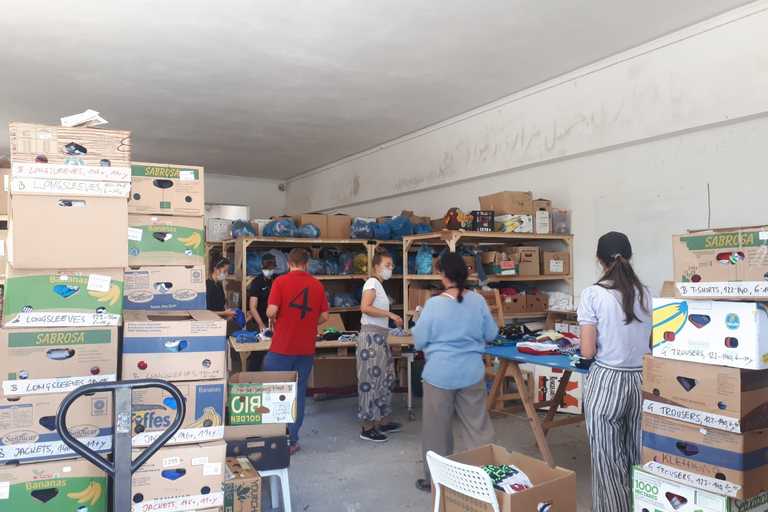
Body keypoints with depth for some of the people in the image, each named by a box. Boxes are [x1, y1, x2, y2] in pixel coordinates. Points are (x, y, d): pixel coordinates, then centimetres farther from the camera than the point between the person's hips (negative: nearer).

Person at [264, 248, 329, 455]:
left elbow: (271, 311, -14)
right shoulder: (317, 285, 3)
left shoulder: (281, 281, -7)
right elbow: (324, 317, 4)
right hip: (306, 350, 3)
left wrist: (274, 320, 7)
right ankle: (292, 440, 16)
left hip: (282, 347, -3)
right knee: (298, 394, 12)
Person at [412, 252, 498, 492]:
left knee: (438, 428, 11)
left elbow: (419, 341, -6)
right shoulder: (478, 300, -5)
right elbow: (491, 334, 6)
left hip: (440, 373, -2)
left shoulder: (434, 304, -14)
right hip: (472, 372, 3)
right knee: (477, 425, 12)